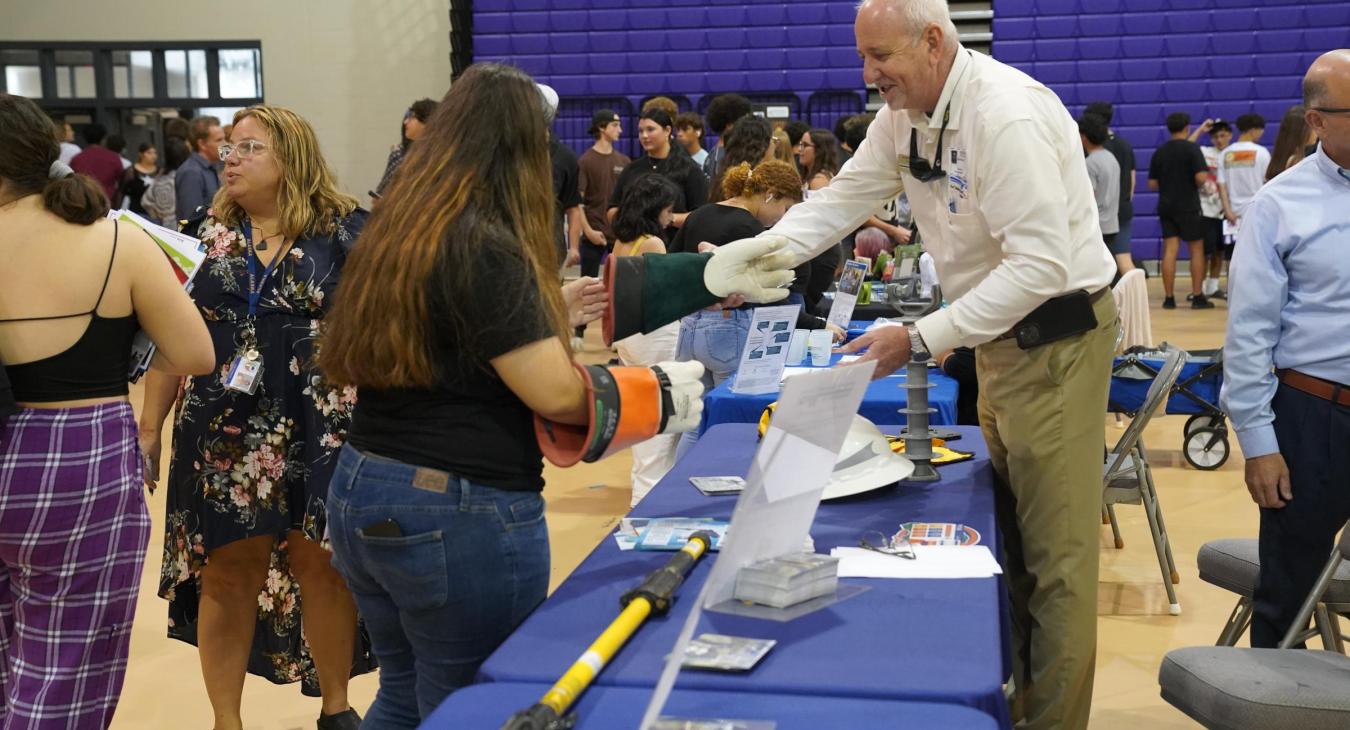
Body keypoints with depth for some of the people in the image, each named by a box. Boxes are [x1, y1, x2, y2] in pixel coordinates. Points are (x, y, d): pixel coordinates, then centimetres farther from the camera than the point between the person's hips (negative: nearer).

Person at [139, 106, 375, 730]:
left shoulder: (345, 232, -3)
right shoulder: (203, 236, 7)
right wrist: (148, 429, 7)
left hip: (323, 434, -2)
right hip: (224, 438, 2)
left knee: (322, 564, 7)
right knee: (226, 572, 7)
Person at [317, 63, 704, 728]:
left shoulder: (393, 232, 8)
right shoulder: (485, 248, -18)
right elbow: (556, 394, -19)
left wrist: (542, 306, 27)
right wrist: (658, 389, -4)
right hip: (461, 514, -8)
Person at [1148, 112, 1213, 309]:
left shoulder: (1159, 152, 5)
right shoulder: (1192, 148, -10)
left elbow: (1152, 184, 7)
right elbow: (1201, 177, -18)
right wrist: (1197, 185, 3)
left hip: (1166, 206, 4)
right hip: (1188, 207, -4)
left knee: (1170, 251, 3)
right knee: (1196, 250, 6)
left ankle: (1169, 298, 1)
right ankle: (1198, 297, 5)